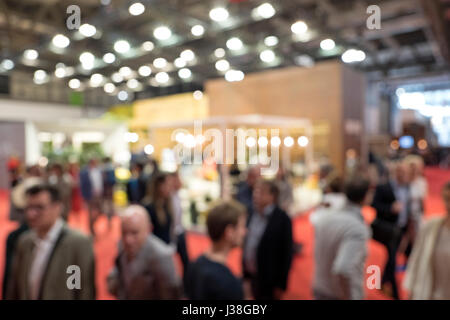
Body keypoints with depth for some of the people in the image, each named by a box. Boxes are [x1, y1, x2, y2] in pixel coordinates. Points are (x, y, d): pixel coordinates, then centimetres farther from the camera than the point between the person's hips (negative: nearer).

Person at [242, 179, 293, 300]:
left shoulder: (282, 219, -16)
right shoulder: (254, 215, 2)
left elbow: (287, 253, -14)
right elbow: (247, 246, 8)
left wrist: (281, 285, -11)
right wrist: (246, 276, 10)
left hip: (269, 281, -5)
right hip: (253, 277, 6)